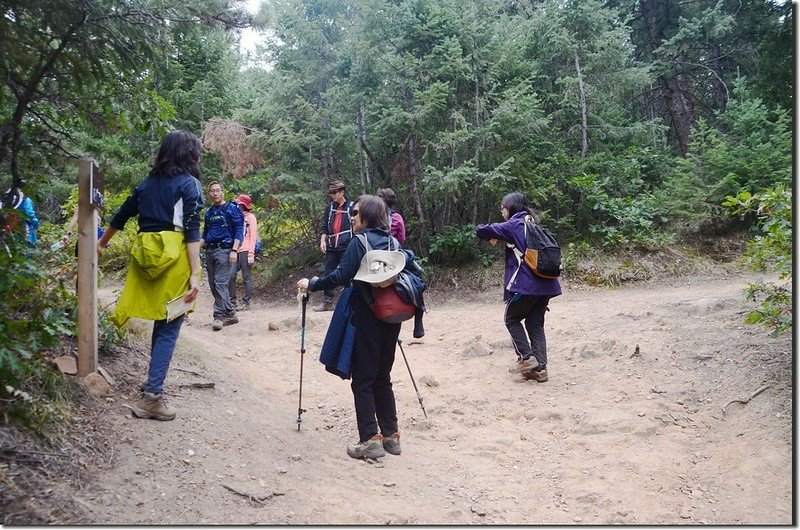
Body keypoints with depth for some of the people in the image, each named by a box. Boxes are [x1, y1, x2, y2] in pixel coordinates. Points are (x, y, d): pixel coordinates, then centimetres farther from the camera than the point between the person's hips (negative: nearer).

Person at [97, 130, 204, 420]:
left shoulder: (149, 182, 16)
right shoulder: (189, 183, -2)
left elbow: (122, 215, 24)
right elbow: (191, 230, -11)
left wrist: (102, 242, 40)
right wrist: (195, 274, -14)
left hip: (146, 253, 6)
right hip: (174, 255, -6)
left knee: (161, 323, 18)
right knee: (168, 328, -2)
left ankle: (154, 384, 26)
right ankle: (151, 396, -5)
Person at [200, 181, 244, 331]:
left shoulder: (231, 208, -1)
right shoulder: (209, 212, 17)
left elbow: (239, 230, -7)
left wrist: (234, 250, -17)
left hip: (224, 250, -7)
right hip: (210, 251, 7)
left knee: (220, 283, -13)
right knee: (213, 284, 7)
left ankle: (219, 316, -10)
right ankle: (231, 314, 16)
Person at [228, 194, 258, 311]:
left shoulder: (250, 217, 1)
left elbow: (253, 236, -6)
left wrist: (251, 253, -14)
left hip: (245, 250, -6)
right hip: (236, 250, 6)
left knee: (247, 277, -1)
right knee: (230, 275, -3)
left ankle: (246, 302, 4)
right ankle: (232, 302, 3)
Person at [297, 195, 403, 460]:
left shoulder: (359, 241, -9)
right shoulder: (392, 242, 10)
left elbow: (341, 276, -17)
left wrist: (312, 284, -5)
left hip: (366, 319, -7)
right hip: (391, 317, 7)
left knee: (362, 380, 1)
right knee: (382, 377, 16)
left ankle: (370, 440, 1)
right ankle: (391, 435, 19)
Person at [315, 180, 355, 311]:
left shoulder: (351, 207, 0)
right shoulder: (330, 207, 14)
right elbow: (324, 226, 15)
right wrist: (323, 241, 3)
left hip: (346, 246, -5)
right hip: (332, 246, 5)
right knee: (329, 274, 7)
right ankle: (327, 302, 13)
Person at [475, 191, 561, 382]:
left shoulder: (513, 225, -4)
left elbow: (480, 230, -8)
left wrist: (490, 236, 16)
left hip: (525, 284, -7)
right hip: (545, 283, 7)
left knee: (512, 319, 11)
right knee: (535, 324, 11)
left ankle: (527, 358, 3)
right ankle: (539, 367, 7)